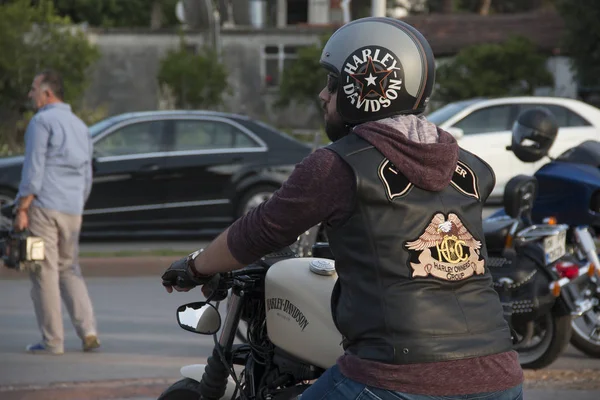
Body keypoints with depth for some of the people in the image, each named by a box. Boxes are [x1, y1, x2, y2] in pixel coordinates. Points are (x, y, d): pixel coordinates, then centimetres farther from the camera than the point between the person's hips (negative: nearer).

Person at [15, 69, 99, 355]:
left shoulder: (42, 122, -6)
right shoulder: (80, 126, 18)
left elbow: (33, 169, -14)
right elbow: (87, 177, 21)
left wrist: (22, 210, -13)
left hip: (43, 207, -7)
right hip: (72, 212, 7)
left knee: (44, 272, -3)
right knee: (69, 270, 15)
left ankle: (52, 340, -3)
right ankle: (88, 332, 1)